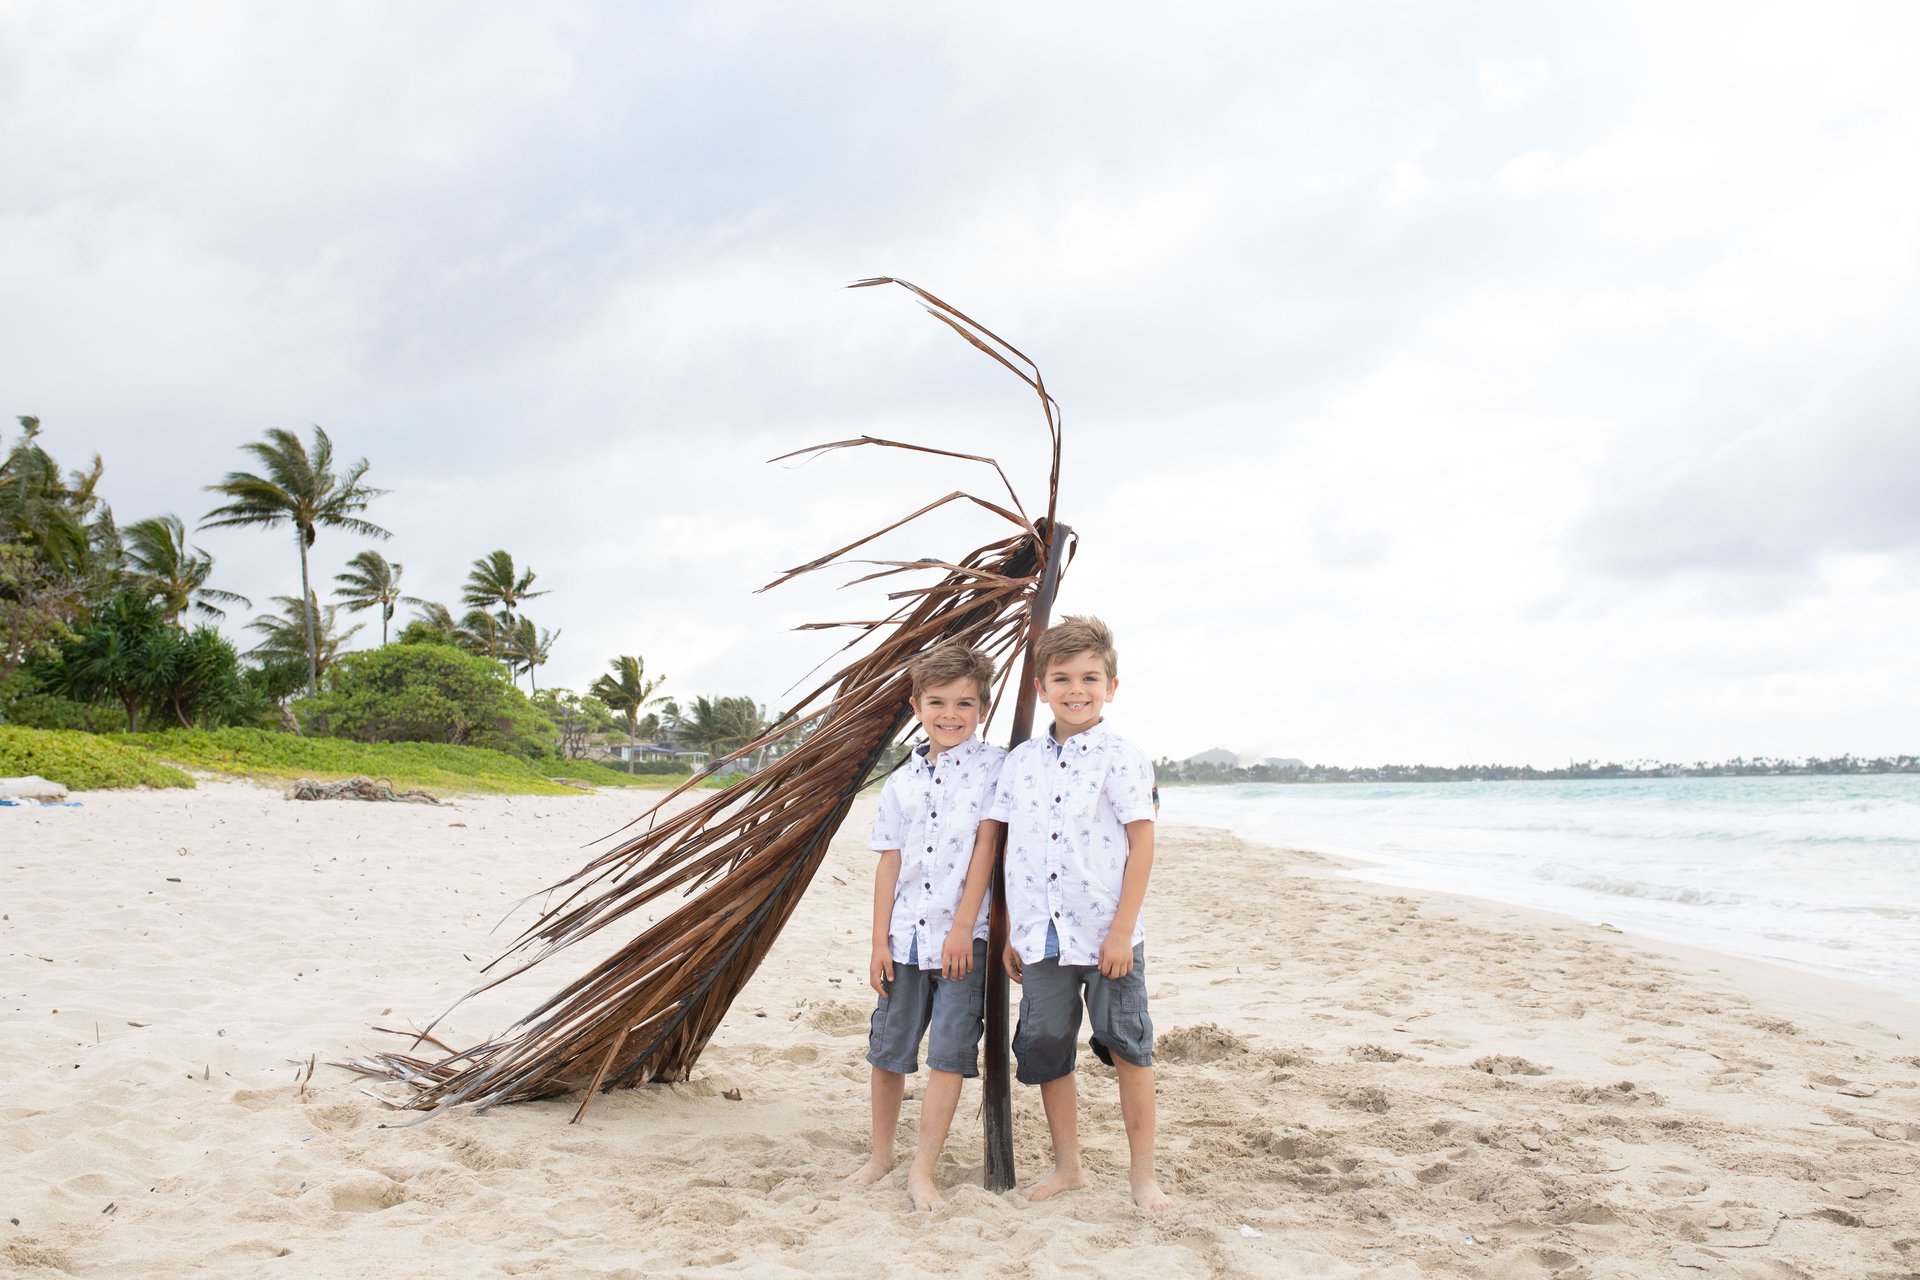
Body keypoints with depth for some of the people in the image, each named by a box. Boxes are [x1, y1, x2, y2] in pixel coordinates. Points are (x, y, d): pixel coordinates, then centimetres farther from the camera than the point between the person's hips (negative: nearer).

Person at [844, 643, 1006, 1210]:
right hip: (905, 935, 4)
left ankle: (922, 1169, 8)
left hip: (964, 938, -4)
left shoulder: (992, 767, -3)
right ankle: (881, 1155, 30)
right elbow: (888, 865, 9)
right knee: (888, 1051, 12)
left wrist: (964, 927, -14)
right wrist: (879, 943, 4)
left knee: (949, 1054, -3)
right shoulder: (901, 782, 9)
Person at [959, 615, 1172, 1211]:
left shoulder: (1121, 758, -6)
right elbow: (1005, 846, 10)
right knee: (1046, 1053, 11)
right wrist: (1012, 933, 9)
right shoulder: (1021, 761, 7)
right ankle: (1067, 1165, 28)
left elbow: (1142, 846, -8)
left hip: (1108, 936, -4)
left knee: (1129, 1049, 3)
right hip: (1041, 938, 4)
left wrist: (1121, 930, -12)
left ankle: (1142, 1171, 18)